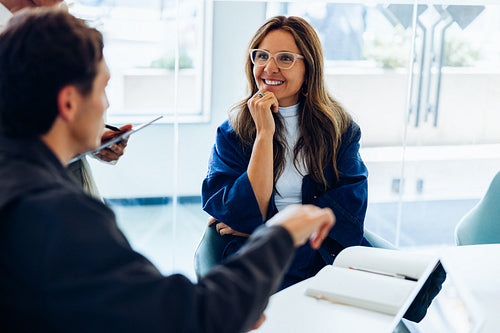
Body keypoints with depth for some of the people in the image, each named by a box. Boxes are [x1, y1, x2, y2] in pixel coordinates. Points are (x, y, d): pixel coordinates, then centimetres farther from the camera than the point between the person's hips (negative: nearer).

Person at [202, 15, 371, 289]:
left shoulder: (339, 126, 10)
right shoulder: (232, 132, 6)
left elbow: (351, 203, -2)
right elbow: (246, 214, -7)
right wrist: (265, 133, -11)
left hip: (331, 252, 3)